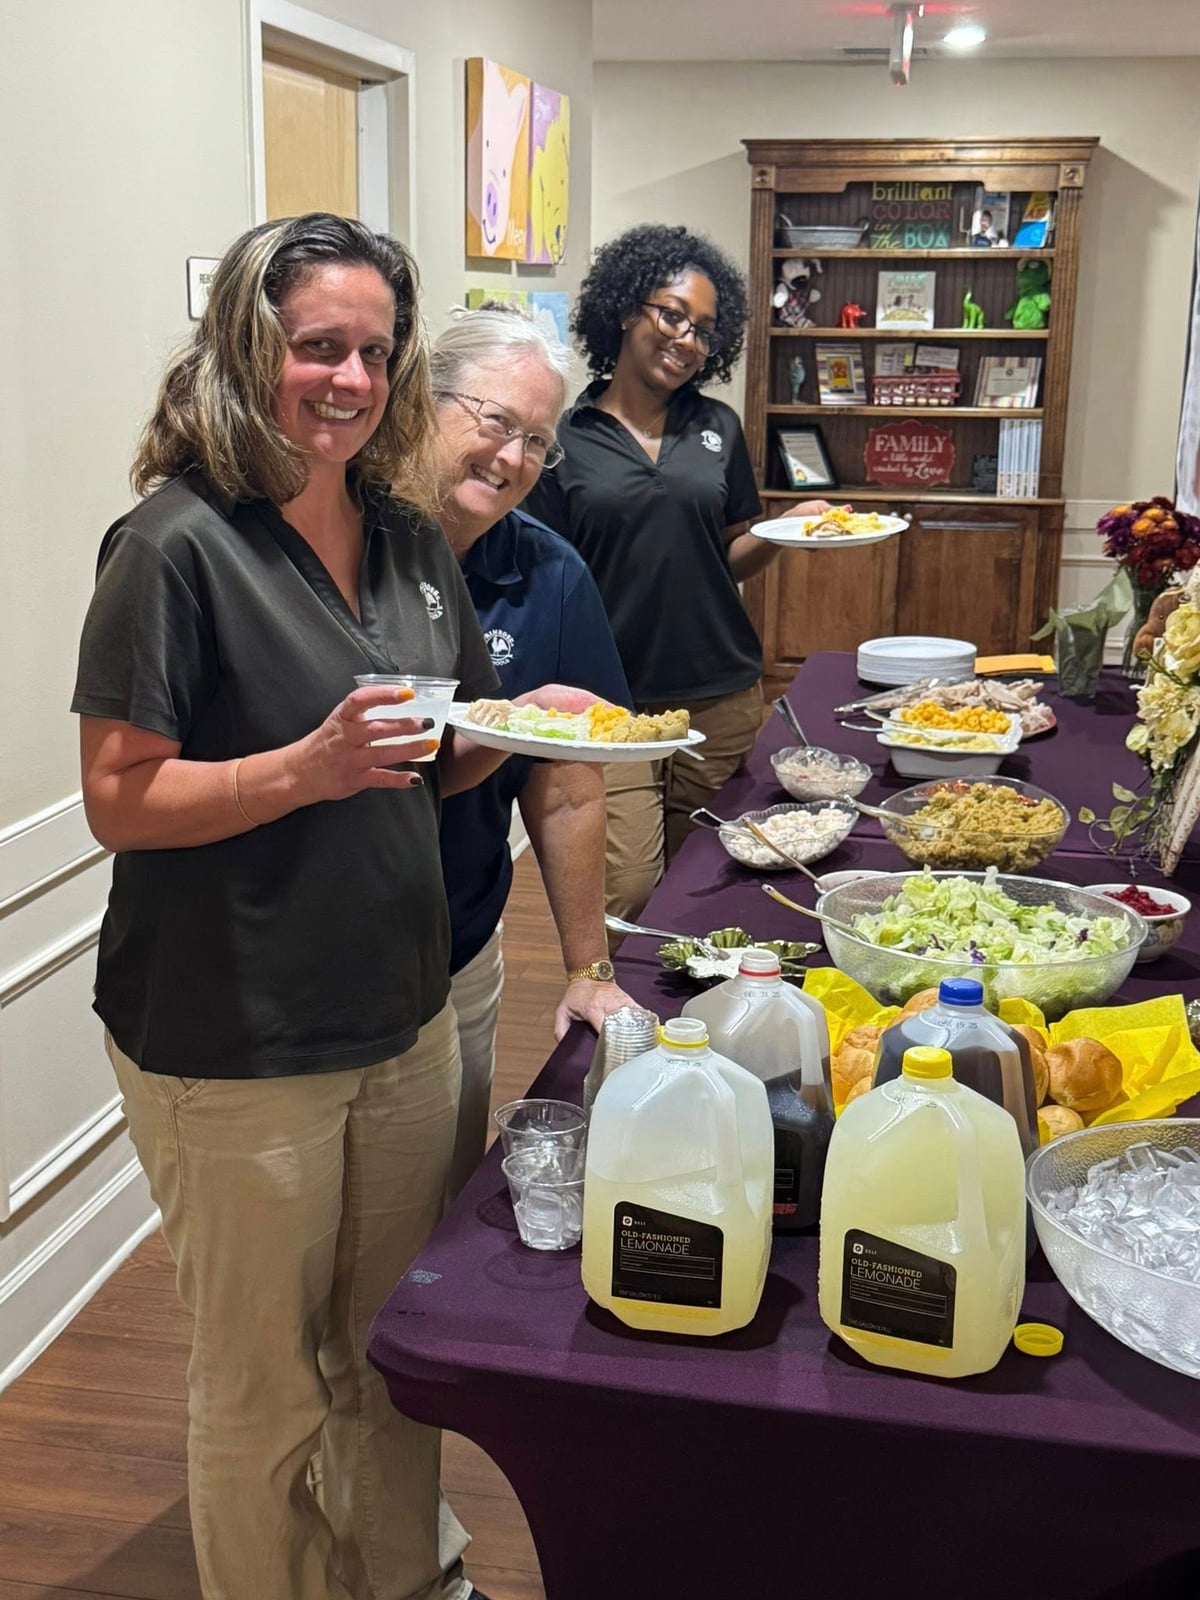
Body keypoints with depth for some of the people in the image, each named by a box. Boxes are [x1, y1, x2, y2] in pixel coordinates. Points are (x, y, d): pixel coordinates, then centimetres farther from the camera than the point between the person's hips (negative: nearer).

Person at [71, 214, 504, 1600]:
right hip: (233, 1052, -6)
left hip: (405, 1017, 7)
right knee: (264, 1385, 12)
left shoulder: (408, 536, 6)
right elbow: (118, 798, -16)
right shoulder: (179, 547, -15)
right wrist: (309, 769, -29)